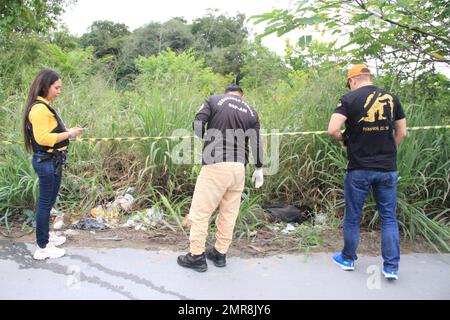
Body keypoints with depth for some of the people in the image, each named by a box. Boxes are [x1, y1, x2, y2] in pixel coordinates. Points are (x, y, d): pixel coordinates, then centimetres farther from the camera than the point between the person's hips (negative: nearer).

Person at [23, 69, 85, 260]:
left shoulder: (44, 106, 13)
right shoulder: (39, 109, -17)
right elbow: (42, 138, -24)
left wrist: (66, 133, 6)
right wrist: (68, 134, -18)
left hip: (52, 161, 10)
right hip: (46, 162, -10)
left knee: (48, 201, 20)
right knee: (45, 203, -1)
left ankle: (45, 235, 36)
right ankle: (42, 248, 10)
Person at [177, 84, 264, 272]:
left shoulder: (214, 100, 5)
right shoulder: (251, 112, 13)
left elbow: (197, 125, -5)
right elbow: (257, 143, 9)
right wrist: (259, 169, 21)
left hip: (215, 165, -4)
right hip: (239, 167, 4)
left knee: (200, 211, 5)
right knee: (229, 212, 14)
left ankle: (197, 256, 12)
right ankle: (220, 253, 25)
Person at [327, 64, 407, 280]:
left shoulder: (349, 99, -7)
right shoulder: (391, 98, 6)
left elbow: (332, 130, -17)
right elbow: (401, 133, 9)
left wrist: (344, 140, 2)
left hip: (358, 169, -3)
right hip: (388, 169, 3)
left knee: (352, 217, 12)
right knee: (389, 218, 12)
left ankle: (348, 259, 27)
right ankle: (391, 267, 15)